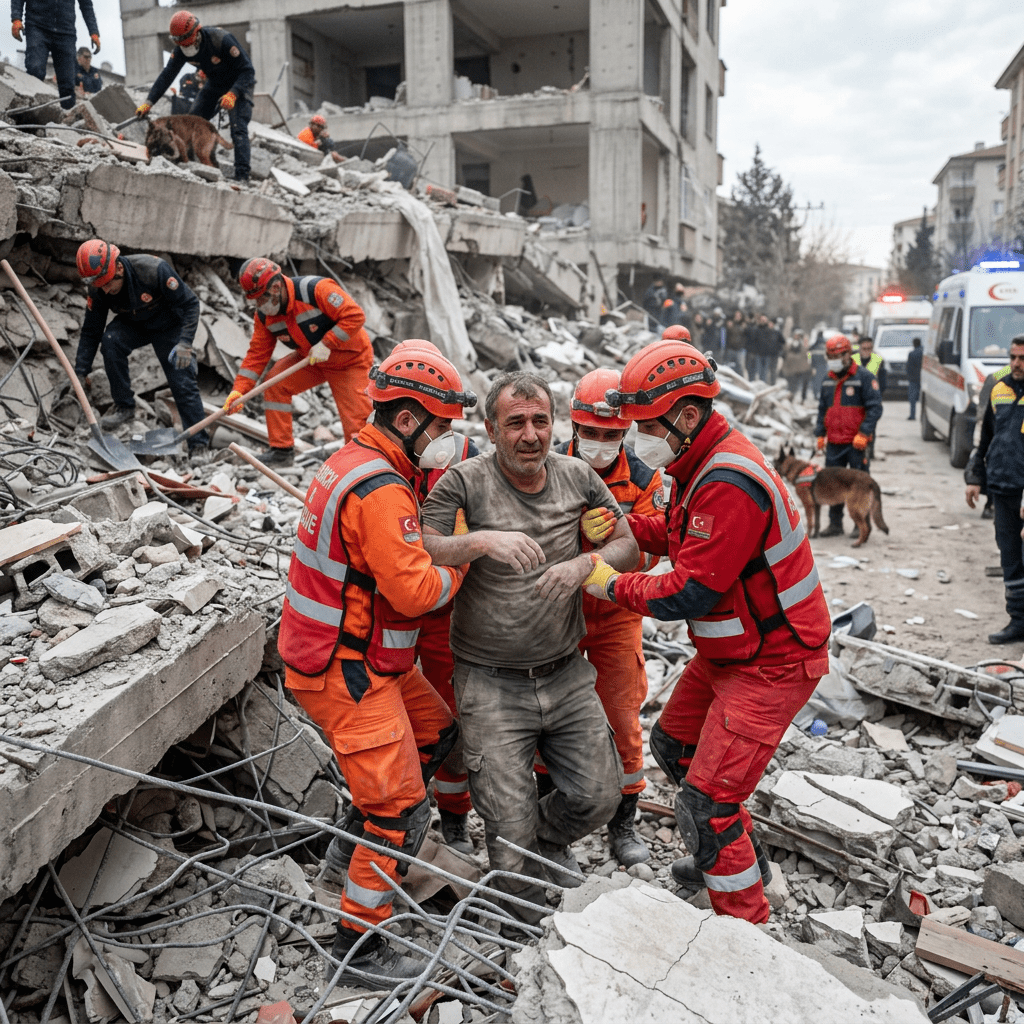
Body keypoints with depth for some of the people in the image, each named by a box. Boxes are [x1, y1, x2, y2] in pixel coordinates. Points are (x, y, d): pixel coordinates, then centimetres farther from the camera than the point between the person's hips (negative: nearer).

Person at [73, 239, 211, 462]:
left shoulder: (154, 270, -34)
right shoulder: (98, 289, -19)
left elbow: (189, 303, -24)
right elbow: (91, 332, -9)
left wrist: (185, 343, -34)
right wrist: (79, 373, -16)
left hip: (169, 326, -3)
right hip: (133, 325, 4)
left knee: (183, 383, -11)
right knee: (110, 341, -27)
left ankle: (199, 445, -1)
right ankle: (124, 407, -12)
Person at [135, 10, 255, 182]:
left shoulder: (221, 40, -33)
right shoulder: (181, 49, -15)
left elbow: (247, 70, -29)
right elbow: (167, 75, -10)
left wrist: (233, 93, -44)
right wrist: (148, 102, -19)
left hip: (240, 83, -7)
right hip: (214, 83, 7)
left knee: (238, 128, -22)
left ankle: (242, 175, -24)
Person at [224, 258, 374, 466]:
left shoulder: (316, 289, -29)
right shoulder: (264, 316, -7)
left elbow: (355, 315, -29)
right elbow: (257, 354, -4)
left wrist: (326, 344, -31)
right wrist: (239, 389, -14)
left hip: (351, 360, -6)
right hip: (310, 360, 7)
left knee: (356, 424, -13)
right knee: (276, 380, -8)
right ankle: (281, 450, 1)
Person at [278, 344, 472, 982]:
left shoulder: (355, 462, 9)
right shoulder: (382, 491, -25)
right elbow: (414, 591, -27)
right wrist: (457, 572, -9)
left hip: (365, 654, 10)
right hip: (348, 672, -10)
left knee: (438, 734, 23)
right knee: (401, 809, -2)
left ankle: (355, 842, 35)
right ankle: (359, 946, 13)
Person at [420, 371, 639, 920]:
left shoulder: (577, 476, 0)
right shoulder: (465, 482, -12)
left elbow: (628, 547, 3)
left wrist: (584, 564, -17)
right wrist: (481, 540, -35)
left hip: (568, 675, 4)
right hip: (491, 685, -4)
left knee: (600, 796, 8)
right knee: (510, 828, 1)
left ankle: (550, 837, 44)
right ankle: (528, 928, 32)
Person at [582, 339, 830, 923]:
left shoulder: (729, 484, -29)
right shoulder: (704, 463, 4)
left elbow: (691, 592, -28)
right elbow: (683, 535, 15)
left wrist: (613, 585, -16)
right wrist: (622, 525, -1)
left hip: (773, 664, -11)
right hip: (726, 651, 11)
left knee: (708, 802, -9)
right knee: (675, 744, 24)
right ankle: (743, 862, 42)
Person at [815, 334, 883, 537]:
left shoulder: (864, 377, -6)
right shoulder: (828, 380, 15)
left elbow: (875, 408, -10)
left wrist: (863, 433, -19)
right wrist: (820, 434, 15)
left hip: (856, 443, -6)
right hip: (834, 443, 6)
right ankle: (835, 523, 18)